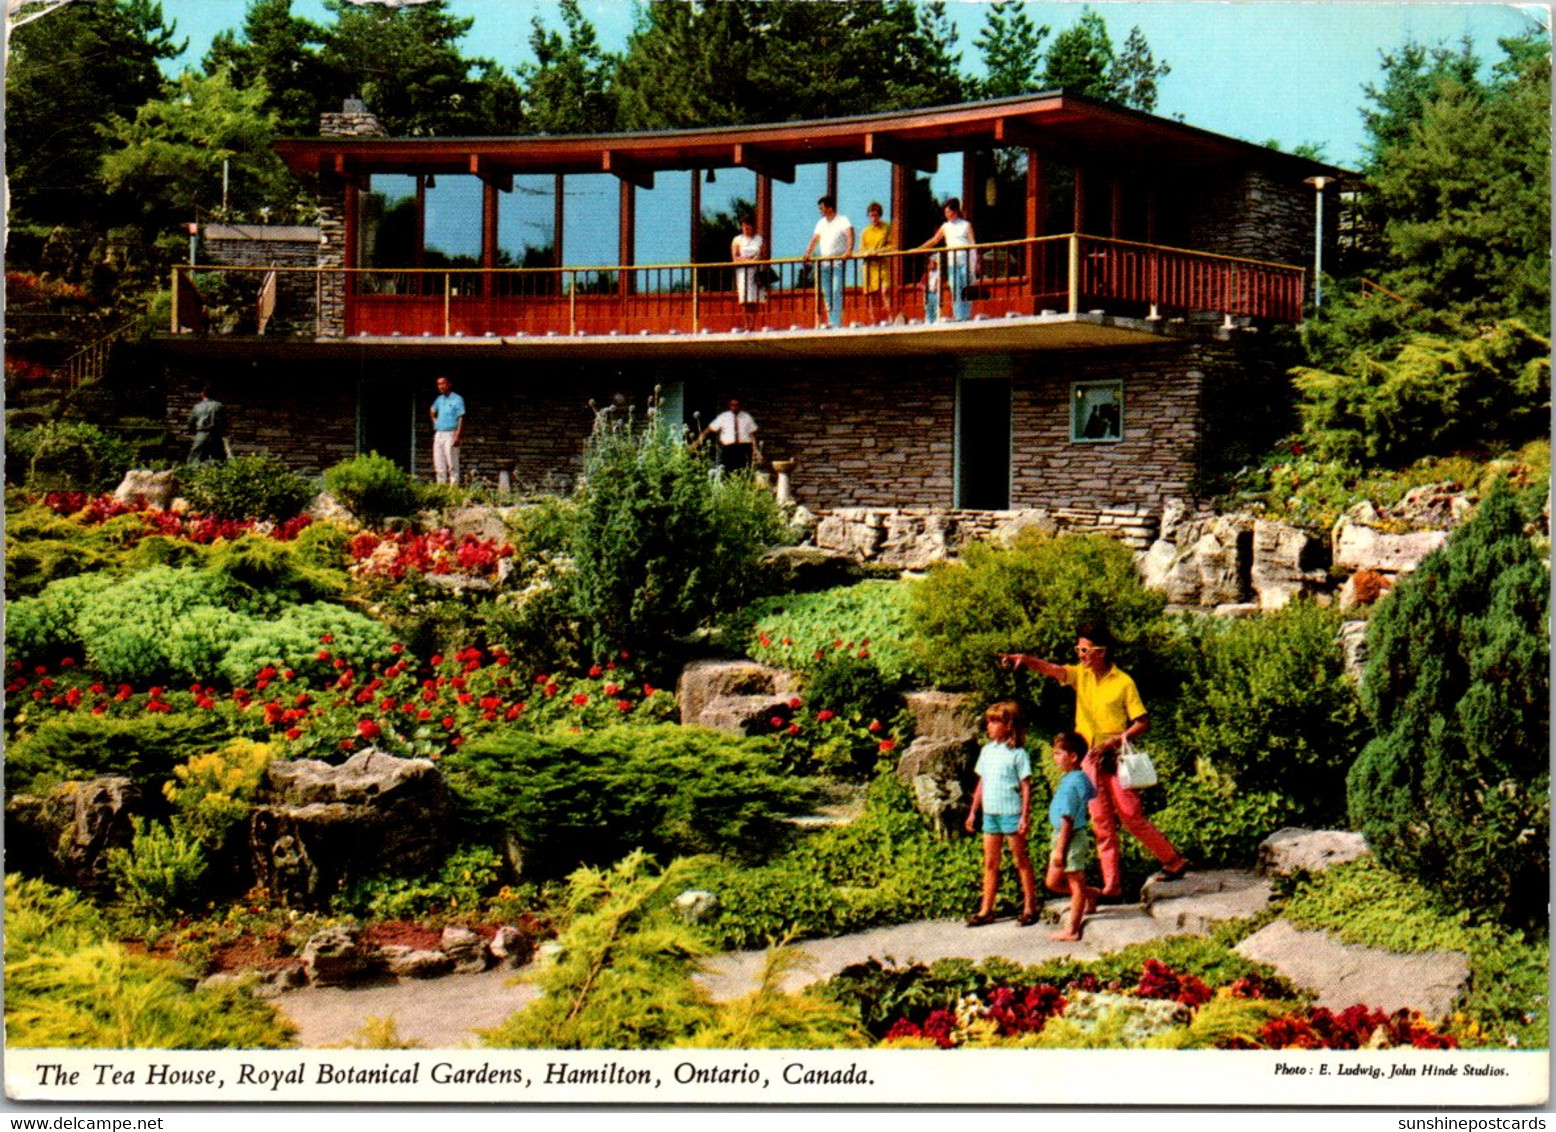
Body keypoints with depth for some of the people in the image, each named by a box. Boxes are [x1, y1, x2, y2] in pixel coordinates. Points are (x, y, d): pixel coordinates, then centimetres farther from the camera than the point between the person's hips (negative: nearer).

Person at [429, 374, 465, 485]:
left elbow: (461, 418, -11)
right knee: (439, 463, 7)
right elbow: (433, 412, 34)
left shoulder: (457, 399, -6)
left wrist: (458, 436, -19)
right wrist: (435, 424, 17)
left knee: (452, 464, -7)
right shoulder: (439, 399, 14)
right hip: (439, 434, 7)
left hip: (451, 434, -7)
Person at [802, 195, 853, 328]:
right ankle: (831, 322, 10)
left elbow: (850, 234, -19)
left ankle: (836, 323, -18)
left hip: (838, 262, -7)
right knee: (826, 293, 6)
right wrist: (808, 253, 2)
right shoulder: (821, 223, 17)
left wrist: (849, 251, -34)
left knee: (836, 292, -15)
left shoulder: (842, 220, -4)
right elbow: (815, 239, 18)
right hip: (824, 262, 7)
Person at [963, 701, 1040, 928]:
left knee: (1022, 861, 3)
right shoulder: (987, 751, 10)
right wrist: (973, 811, 16)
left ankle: (1030, 907, 11)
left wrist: (1025, 816, -14)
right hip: (990, 813, 7)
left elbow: (1026, 786, -10)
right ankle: (986, 910, 14)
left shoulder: (1017, 754, -9)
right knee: (990, 864, 10)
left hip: (1011, 813, -6)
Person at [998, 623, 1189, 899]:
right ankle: (1112, 885, 8)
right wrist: (1024, 659, -31)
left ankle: (1174, 862, 10)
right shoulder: (1080, 674, 5)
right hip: (1091, 757, 5)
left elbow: (1142, 723, -6)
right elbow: (1051, 669, -12)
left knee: (1130, 815, -6)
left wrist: (1115, 740, -19)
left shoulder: (1123, 682, -7)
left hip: (1116, 757, -5)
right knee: (1101, 822, 5)